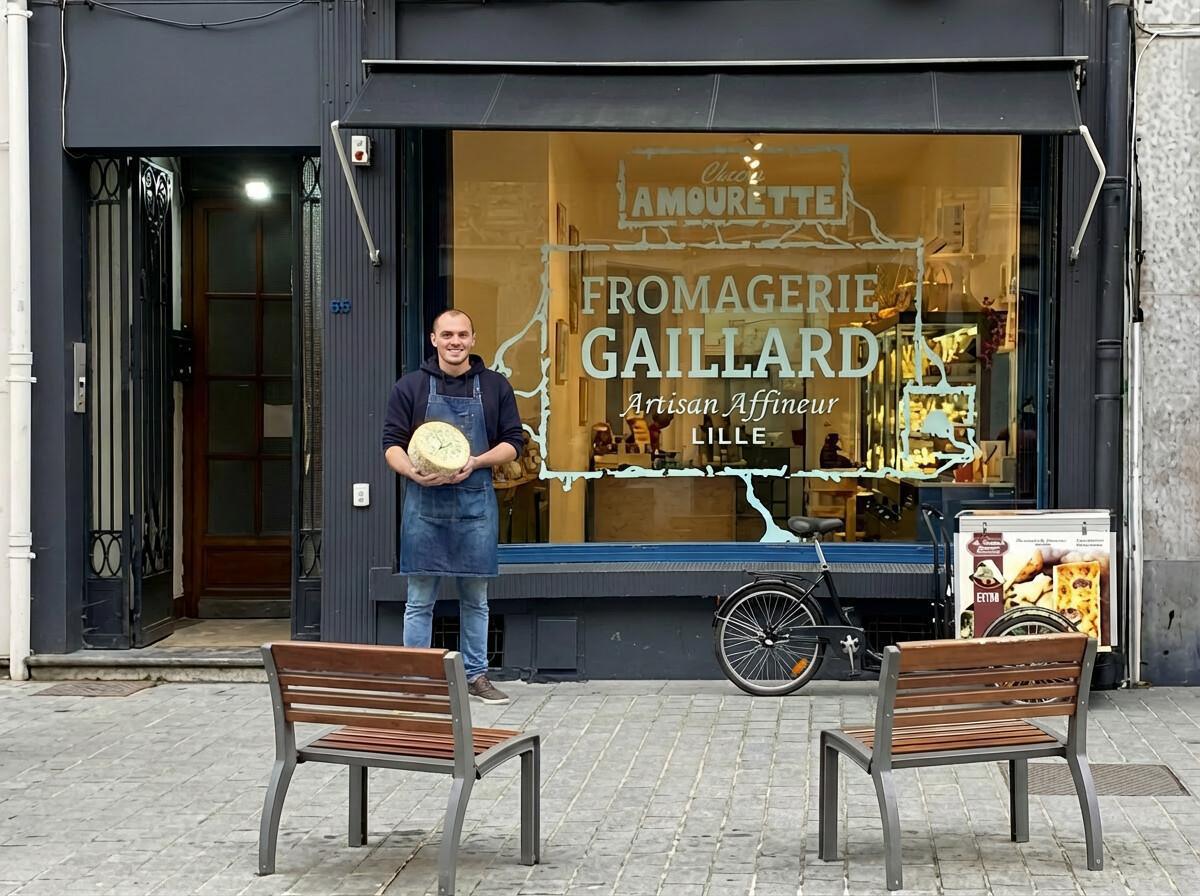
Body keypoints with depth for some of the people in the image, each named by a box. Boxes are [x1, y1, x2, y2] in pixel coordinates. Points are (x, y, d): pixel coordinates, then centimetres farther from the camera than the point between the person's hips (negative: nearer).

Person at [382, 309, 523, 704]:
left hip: (476, 501, 1)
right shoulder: (410, 386, 4)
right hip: (424, 501, -1)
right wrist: (412, 471, -18)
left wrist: (476, 463, -13)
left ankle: (476, 675, 19)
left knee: (475, 597, 9)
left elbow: (513, 442, 5)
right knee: (420, 599, 3)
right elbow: (392, 443, 2)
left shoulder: (495, 386, 6)